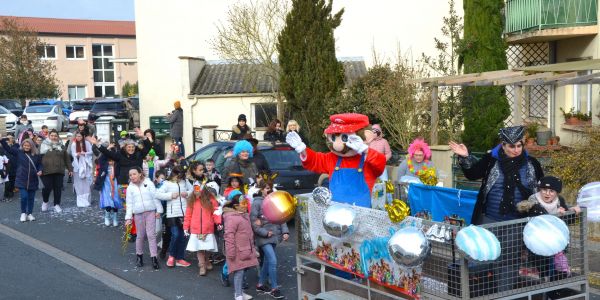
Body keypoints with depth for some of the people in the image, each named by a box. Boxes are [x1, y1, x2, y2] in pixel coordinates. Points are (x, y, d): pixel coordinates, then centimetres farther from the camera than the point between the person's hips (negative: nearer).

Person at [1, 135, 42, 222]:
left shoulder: (36, 155, 2)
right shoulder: (18, 152, 0)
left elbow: (39, 164, 11)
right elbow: (8, 148, -3)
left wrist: (40, 171, -7)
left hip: (33, 181, 2)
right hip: (22, 180, -2)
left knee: (31, 198, 9)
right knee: (24, 197, -9)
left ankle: (30, 214, 24)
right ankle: (23, 213, 12)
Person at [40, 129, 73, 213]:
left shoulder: (62, 147, 13)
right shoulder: (43, 146, 4)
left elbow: (67, 159, 15)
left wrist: (70, 169, 11)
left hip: (59, 171, 3)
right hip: (46, 171, -3)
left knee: (58, 188, 2)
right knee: (47, 187, -6)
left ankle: (57, 205, 15)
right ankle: (45, 202, 20)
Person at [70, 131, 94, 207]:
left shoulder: (87, 143, 0)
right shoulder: (73, 144, 1)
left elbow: (91, 152, 0)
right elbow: (73, 153, -1)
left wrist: (85, 153, -18)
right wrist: (77, 154, -22)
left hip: (86, 165, 0)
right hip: (78, 165, 0)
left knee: (86, 182, -2)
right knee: (79, 182, -1)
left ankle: (87, 199, 6)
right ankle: (81, 200, 3)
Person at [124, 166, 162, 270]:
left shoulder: (149, 183, 1)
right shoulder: (130, 188, 7)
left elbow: (155, 197, 0)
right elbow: (129, 204, 7)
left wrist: (158, 210, -4)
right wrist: (128, 218, 1)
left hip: (150, 212, -2)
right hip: (138, 214, 2)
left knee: (151, 235, -4)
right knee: (140, 235, 9)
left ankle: (154, 257, -2)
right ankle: (139, 255, 26)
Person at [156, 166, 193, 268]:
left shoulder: (185, 182, 8)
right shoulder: (167, 183, -2)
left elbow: (192, 189, 19)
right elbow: (158, 194, -8)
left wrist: (188, 193, -1)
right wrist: (170, 195, -13)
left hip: (184, 213, 4)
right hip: (173, 213, -4)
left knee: (183, 236, 7)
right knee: (175, 235, -12)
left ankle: (180, 258, 18)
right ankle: (171, 256, 12)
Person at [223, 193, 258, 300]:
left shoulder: (245, 215, 13)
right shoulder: (231, 218, -19)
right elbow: (229, 236, -23)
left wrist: (252, 247, 26)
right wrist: (231, 252, -25)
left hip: (245, 250, 9)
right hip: (237, 251, -9)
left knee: (242, 271, 16)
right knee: (238, 272, -7)